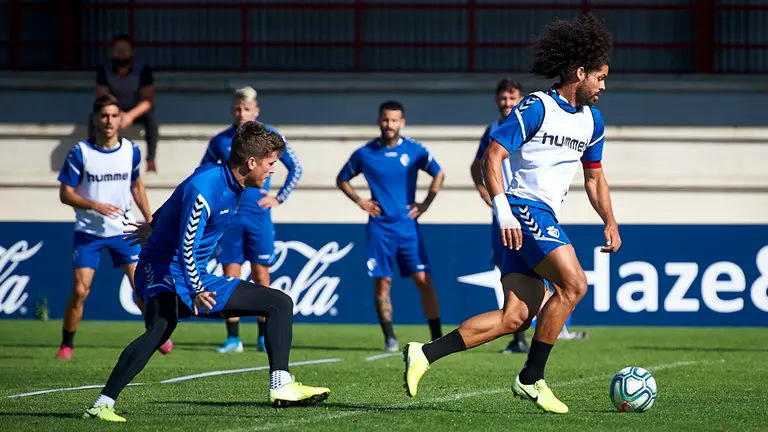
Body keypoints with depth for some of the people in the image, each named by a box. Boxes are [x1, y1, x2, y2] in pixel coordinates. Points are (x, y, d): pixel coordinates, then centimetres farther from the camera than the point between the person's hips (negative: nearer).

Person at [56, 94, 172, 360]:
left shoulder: (131, 151, 0)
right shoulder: (80, 153, -10)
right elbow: (65, 193, -8)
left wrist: (150, 219, 12)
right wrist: (95, 205, -23)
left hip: (123, 229, 2)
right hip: (88, 232, -2)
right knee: (80, 291, -8)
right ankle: (66, 345, 8)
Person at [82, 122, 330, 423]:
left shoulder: (232, 183, 6)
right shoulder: (204, 189, -23)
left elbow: (174, 203, 22)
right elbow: (185, 248, -26)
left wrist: (154, 226, 35)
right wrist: (196, 292, -33)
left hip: (200, 278, 9)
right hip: (165, 271, -9)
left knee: (280, 302, 7)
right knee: (162, 326, -37)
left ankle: (281, 387, -1)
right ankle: (102, 405, -38)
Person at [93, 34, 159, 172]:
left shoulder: (143, 70, -15)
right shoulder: (104, 70, -10)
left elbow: (148, 100, -19)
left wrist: (131, 115, -37)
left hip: (137, 111, -2)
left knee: (151, 117, -35)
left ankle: (151, 160, -34)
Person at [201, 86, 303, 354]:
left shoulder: (270, 137, 0)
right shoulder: (220, 141, 5)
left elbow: (296, 168, 8)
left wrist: (279, 198, 2)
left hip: (259, 216, -1)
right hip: (228, 218, 1)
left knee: (261, 277, 0)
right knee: (230, 277, 0)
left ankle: (264, 338, 7)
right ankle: (233, 339, 5)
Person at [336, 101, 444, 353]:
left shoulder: (414, 151, 1)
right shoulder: (365, 154, 1)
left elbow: (439, 174, 15)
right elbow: (342, 179, 15)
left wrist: (425, 204, 5)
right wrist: (360, 201, 1)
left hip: (408, 225, 0)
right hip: (380, 226, 0)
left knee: (423, 280, -7)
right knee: (382, 282, -1)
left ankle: (437, 338, -3)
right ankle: (389, 338, 8)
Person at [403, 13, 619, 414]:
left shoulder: (591, 120, 16)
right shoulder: (536, 108, -9)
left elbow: (594, 177, 26)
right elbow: (492, 158, -13)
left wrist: (610, 222, 13)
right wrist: (502, 209, -24)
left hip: (546, 216, 9)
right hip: (524, 208, -8)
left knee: (516, 316, -1)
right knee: (573, 284, -21)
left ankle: (426, 353, 2)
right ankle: (531, 379, -14)